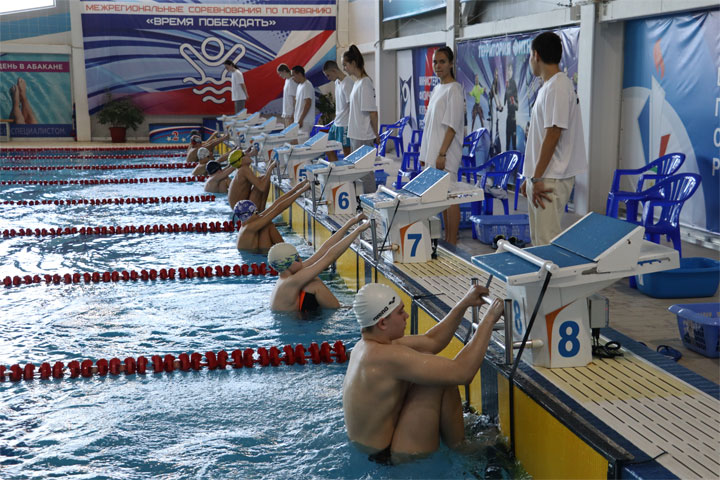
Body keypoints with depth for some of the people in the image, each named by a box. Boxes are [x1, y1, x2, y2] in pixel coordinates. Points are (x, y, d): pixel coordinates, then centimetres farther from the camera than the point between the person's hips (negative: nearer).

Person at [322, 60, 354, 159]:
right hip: (336, 123, 10)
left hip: (345, 125, -10)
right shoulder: (337, 82, 11)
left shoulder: (347, 83, -18)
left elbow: (351, 105, -19)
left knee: (346, 151, -3)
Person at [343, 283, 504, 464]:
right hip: (391, 456, -10)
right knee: (438, 375, -16)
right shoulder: (388, 357, -30)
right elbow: (462, 373, -32)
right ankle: (460, 449, 3)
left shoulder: (366, 344, 0)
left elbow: (431, 341, 9)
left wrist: (464, 304, 4)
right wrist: (489, 320, -23)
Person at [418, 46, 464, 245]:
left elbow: (452, 126, -16)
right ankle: (446, 239, 20)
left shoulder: (454, 90, -10)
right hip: (433, 151, 9)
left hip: (446, 154, -9)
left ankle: (452, 243, -1)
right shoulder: (437, 89, 15)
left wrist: (442, 154, -20)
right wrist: (425, 154, 17)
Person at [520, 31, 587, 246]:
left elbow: (553, 134, -20)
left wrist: (537, 178, -19)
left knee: (548, 242, -11)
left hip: (551, 179, -10)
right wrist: (530, 177, 20)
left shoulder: (558, 86, -14)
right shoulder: (547, 87, 17)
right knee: (538, 240, 13)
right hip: (541, 177, 10)